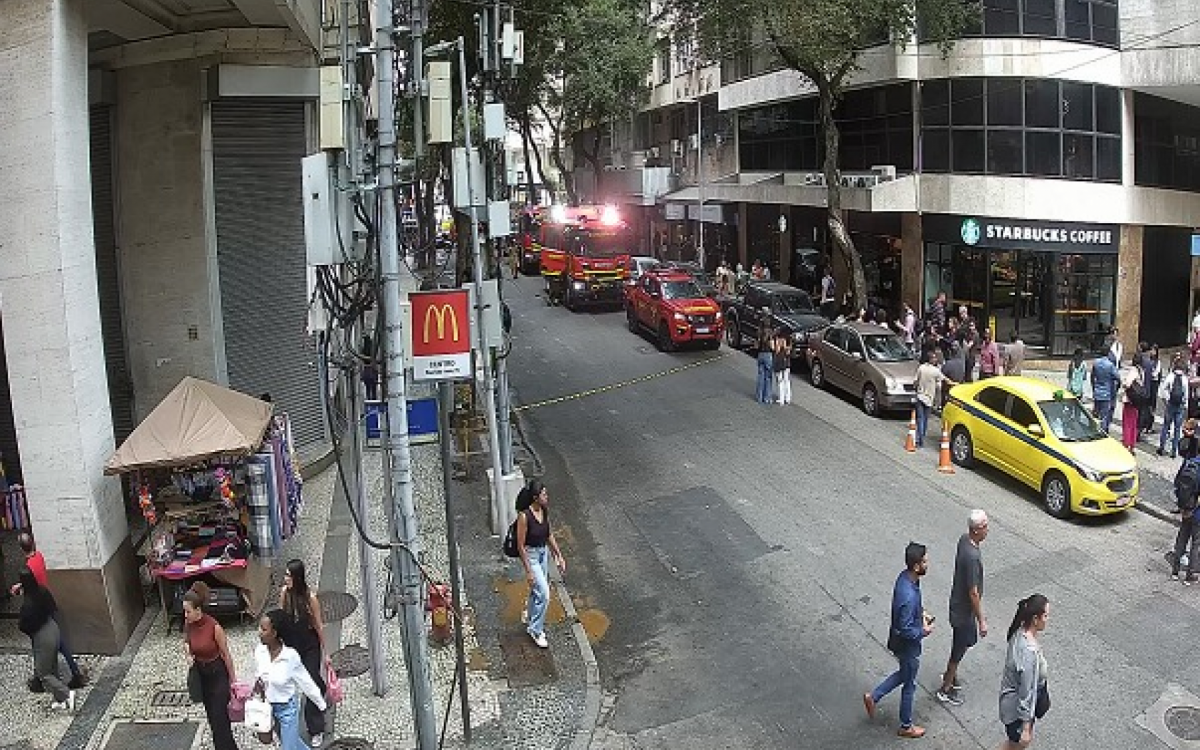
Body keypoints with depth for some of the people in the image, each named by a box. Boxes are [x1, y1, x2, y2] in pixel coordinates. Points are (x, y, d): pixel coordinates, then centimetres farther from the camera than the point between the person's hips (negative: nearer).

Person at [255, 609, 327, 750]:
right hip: (268, 707, 5)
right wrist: (257, 686, -9)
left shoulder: (290, 656, -26)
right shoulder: (259, 651, -13)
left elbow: (305, 682, -13)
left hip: (287, 708, -5)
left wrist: (322, 705, -5)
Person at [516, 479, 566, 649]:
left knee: (537, 591, 22)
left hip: (543, 553, 7)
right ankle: (535, 630, 8)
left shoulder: (545, 511, -5)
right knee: (543, 593, -9)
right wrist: (528, 571, -19)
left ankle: (530, 619, 46)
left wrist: (559, 556, 10)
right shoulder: (524, 516, -26)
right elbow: (520, 545, -20)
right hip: (530, 555, -7)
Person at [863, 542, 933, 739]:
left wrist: (921, 613, 2)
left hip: (901, 643, 8)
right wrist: (924, 631, -16)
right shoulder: (908, 596, -38)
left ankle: (873, 697, 37)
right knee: (909, 685, 14)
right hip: (907, 646, -8)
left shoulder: (905, 576, -10)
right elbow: (905, 631, -30)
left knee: (904, 674, 29)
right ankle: (906, 726, 35)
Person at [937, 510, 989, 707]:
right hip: (964, 610, -9)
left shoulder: (964, 540, -5)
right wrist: (981, 620, -17)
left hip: (958, 604, 9)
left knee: (959, 644, 26)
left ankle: (950, 675, 46)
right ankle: (945, 689, 24)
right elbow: (973, 593, -27)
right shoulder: (972, 556, -34)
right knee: (960, 648, 9)